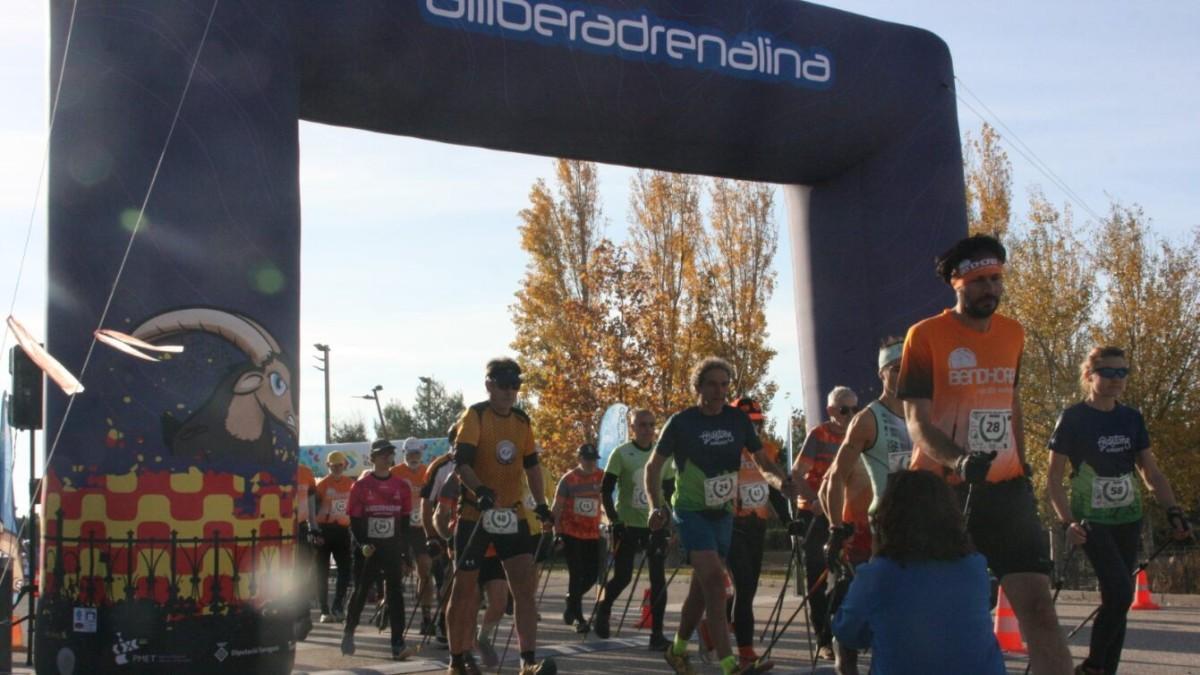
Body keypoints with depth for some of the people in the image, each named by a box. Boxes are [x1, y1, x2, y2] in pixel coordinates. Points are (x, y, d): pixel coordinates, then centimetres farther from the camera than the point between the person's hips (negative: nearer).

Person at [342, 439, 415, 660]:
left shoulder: (402, 486, 4)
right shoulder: (361, 485, -4)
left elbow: (405, 523, 7)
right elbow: (354, 520, -4)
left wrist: (405, 556, 6)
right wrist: (362, 544, -18)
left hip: (393, 549, 2)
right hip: (368, 548, -2)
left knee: (396, 594, -3)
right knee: (360, 592, 9)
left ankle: (398, 644, -3)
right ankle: (348, 633, 31)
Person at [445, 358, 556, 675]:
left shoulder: (522, 421, 9)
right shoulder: (474, 416, -9)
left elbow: (531, 464, 20)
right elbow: (460, 462, -21)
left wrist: (540, 503, 13)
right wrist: (479, 490, -38)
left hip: (512, 514, 5)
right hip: (474, 514, -5)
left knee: (525, 586, -7)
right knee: (465, 588, 5)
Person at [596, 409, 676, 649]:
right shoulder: (621, 453, -5)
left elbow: (669, 491, 14)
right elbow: (605, 490, -6)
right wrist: (614, 520, -14)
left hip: (655, 524, 3)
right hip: (628, 524, -3)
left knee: (658, 578, -4)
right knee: (623, 576, 1)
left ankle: (657, 634, 1)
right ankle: (602, 610, 31)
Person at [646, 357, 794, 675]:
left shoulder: (738, 420, 3)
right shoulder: (681, 422, -8)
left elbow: (762, 461, 7)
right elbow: (654, 465, 1)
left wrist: (781, 480, -14)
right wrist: (656, 505, -11)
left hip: (723, 513, 5)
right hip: (691, 512, -5)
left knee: (702, 587, 14)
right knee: (714, 581, -20)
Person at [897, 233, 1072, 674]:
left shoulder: (1014, 334, 10)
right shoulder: (925, 336, -8)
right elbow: (916, 421, -14)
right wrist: (959, 460, -31)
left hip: (1004, 489, 4)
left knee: (1038, 607, -5)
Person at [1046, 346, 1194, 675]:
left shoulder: (1132, 419, 7)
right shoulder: (1073, 418, -8)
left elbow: (1152, 473, 11)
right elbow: (1053, 479, -7)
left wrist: (1173, 511, -2)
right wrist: (1068, 522, -18)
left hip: (1128, 519, 5)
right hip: (1092, 520, -5)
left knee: (1118, 599, 5)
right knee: (1120, 593, -18)